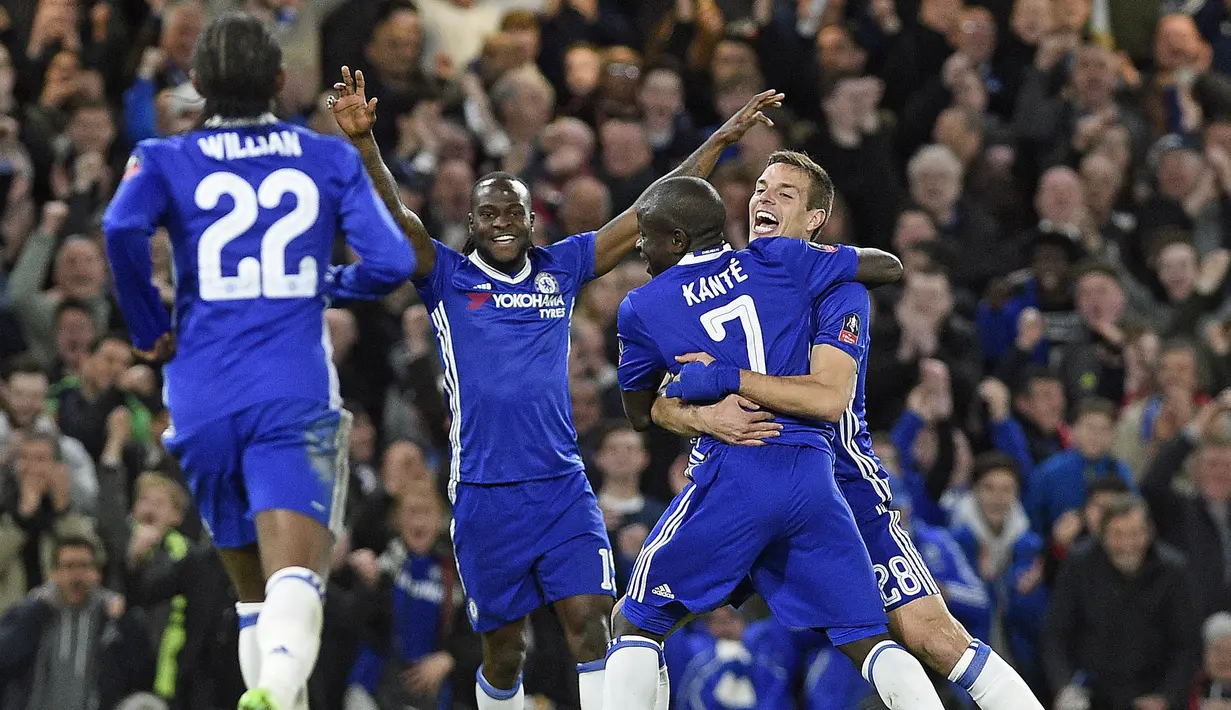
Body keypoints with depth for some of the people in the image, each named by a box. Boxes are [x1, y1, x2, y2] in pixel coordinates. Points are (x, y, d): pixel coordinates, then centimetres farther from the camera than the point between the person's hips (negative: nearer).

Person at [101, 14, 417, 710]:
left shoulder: (165, 160, 9)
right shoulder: (329, 158, 11)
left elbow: (123, 228, -12)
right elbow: (393, 262, 2)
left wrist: (149, 328, 2)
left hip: (203, 400, 2)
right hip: (296, 393, -2)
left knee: (255, 594, 18)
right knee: (296, 581, -19)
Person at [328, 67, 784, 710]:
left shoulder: (560, 269, 10)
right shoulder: (448, 278, 2)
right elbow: (393, 215, -14)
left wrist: (719, 141, 8)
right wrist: (363, 142, -30)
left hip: (564, 488, 2)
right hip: (485, 495, -2)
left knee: (591, 628, -11)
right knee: (505, 652, 6)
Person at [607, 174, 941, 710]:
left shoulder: (641, 309, 6)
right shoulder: (777, 260, 9)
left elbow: (640, 414, 20)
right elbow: (890, 267, 19)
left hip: (732, 473, -3)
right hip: (814, 475, 3)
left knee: (636, 625, 12)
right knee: (867, 640, 7)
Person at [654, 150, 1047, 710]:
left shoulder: (837, 287, -10)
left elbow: (830, 396, -26)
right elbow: (660, 404, -2)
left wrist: (725, 378, -31)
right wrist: (700, 416, -26)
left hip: (841, 482, -5)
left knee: (929, 635, -13)